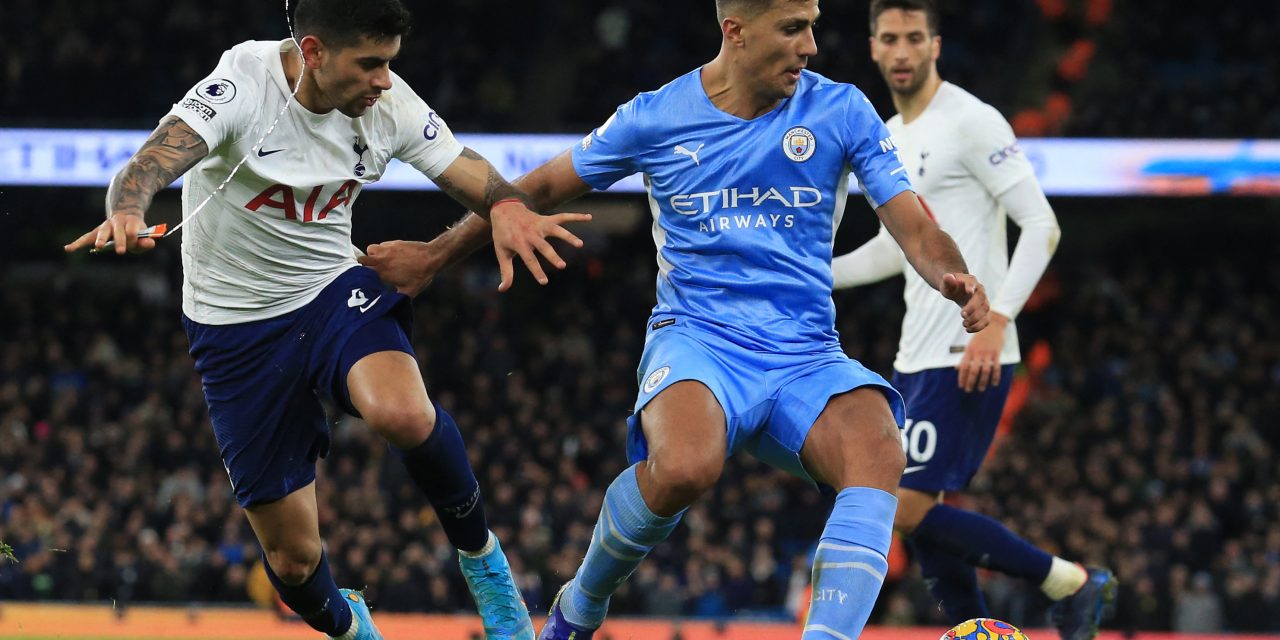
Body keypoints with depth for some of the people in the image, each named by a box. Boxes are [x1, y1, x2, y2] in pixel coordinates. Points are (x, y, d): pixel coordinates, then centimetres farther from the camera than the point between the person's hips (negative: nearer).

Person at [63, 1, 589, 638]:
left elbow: (474, 178, -8)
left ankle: (480, 555, -5)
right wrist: (126, 212, -59)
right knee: (293, 559, 1)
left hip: (335, 295, 2)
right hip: (235, 329, -2)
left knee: (404, 414, -34)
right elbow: (153, 162, -35)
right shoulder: (245, 84, -22)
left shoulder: (389, 104, -10)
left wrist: (506, 208, -34)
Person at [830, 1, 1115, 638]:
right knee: (921, 521, 5)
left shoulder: (972, 121, -10)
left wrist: (995, 322, -25)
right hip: (916, 359, 9)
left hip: (968, 359, -9)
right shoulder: (889, 139, 17)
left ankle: (1072, 582, -3)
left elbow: (1041, 226, -15)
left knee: (910, 510, -14)